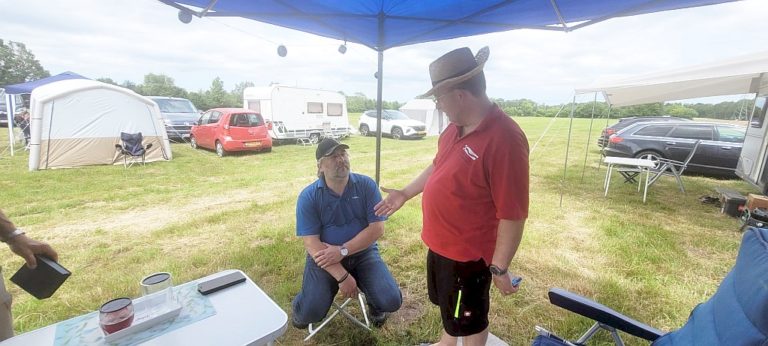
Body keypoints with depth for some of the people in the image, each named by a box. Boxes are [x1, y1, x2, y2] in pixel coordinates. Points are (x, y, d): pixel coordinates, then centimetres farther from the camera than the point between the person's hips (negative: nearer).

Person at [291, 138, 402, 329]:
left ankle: (373, 302, 23)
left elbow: (377, 228, -12)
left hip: (363, 252, 1)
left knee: (391, 301, -15)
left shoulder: (366, 185, -9)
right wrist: (342, 276, -23)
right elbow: (311, 243, -16)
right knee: (311, 313, -18)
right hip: (325, 257, 0)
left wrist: (343, 251, -20)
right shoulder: (308, 197, -11)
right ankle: (301, 308, 22)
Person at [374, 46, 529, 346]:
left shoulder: (505, 139, -29)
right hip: (439, 243, 9)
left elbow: (513, 214, -25)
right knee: (448, 306, 32)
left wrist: (499, 268, -18)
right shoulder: (457, 126, -1)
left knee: (470, 318, 20)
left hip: (468, 254, -9)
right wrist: (405, 194, 16)